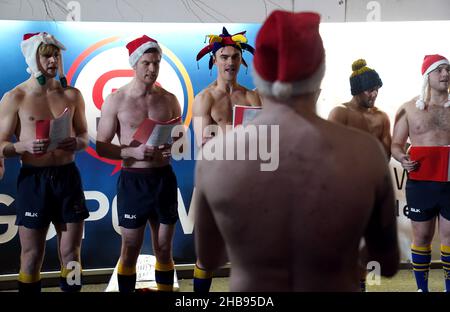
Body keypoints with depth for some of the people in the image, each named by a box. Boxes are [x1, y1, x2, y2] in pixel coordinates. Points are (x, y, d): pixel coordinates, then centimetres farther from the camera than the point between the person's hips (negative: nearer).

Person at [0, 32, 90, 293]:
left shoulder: (72, 95, 6)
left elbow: (84, 135, 14)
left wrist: (77, 142, -9)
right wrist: (25, 146, -21)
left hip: (68, 176, 3)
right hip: (33, 179, -3)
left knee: (71, 252, 8)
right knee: (32, 256, 4)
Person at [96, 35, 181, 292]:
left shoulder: (169, 100, 3)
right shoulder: (116, 101, -6)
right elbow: (101, 146, -5)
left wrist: (173, 149, -10)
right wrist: (132, 152, -21)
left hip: (165, 179, 3)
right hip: (133, 181, -3)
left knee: (164, 249, 13)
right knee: (130, 250, 8)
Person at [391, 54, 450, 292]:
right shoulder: (408, 109, 5)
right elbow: (396, 144, 7)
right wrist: (402, 158, -14)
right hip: (420, 183, -1)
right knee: (421, 237, 8)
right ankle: (422, 288, 20)